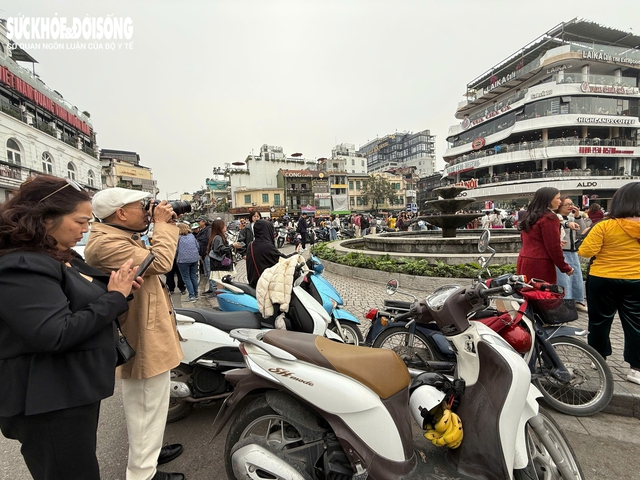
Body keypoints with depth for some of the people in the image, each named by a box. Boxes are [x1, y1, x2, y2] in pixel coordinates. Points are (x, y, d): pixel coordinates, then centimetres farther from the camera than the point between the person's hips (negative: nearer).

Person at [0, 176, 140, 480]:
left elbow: (81, 301, 18)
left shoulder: (61, 257, 9)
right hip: (49, 404, -10)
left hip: (75, 391, 10)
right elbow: (54, 335, -29)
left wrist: (118, 286, -1)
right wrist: (115, 297, -23)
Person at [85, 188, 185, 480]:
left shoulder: (122, 237, 11)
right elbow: (160, 262, -31)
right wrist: (162, 225, -18)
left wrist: (166, 226, 7)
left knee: (149, 404, 27)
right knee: (147, 407, 6)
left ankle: (150, 451, 47)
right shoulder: (107, 243, -24)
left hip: (149, 335, 11)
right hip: (144, 341, -11)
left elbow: (153, 261, 17)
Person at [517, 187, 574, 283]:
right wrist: (566, 268, -1)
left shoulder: (528, 216, 13)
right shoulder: (549, 218, -10)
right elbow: (554, 247, -11)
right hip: (541, 265, -8)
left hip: (523, 262, 8)